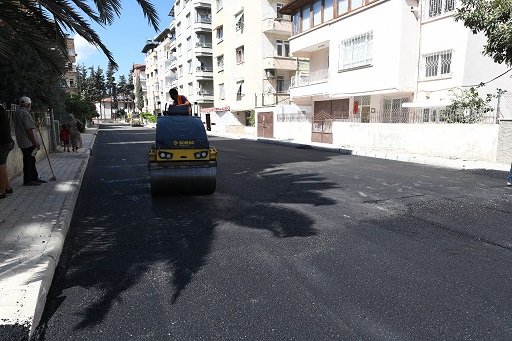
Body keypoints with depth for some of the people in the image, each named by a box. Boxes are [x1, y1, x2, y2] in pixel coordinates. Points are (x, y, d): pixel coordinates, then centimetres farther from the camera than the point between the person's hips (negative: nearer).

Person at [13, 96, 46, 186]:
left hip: (22, 142, 10)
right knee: (28, 162, -2)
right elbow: (29, 130, -21)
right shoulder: (25, 113, -18)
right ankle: (27, 181, 5)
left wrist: (34, 125, 23)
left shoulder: (17, 112, 14)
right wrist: (35, 142, -19)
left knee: (31, 161, 16)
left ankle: (35, 178, 24)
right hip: (28, 142, -10)